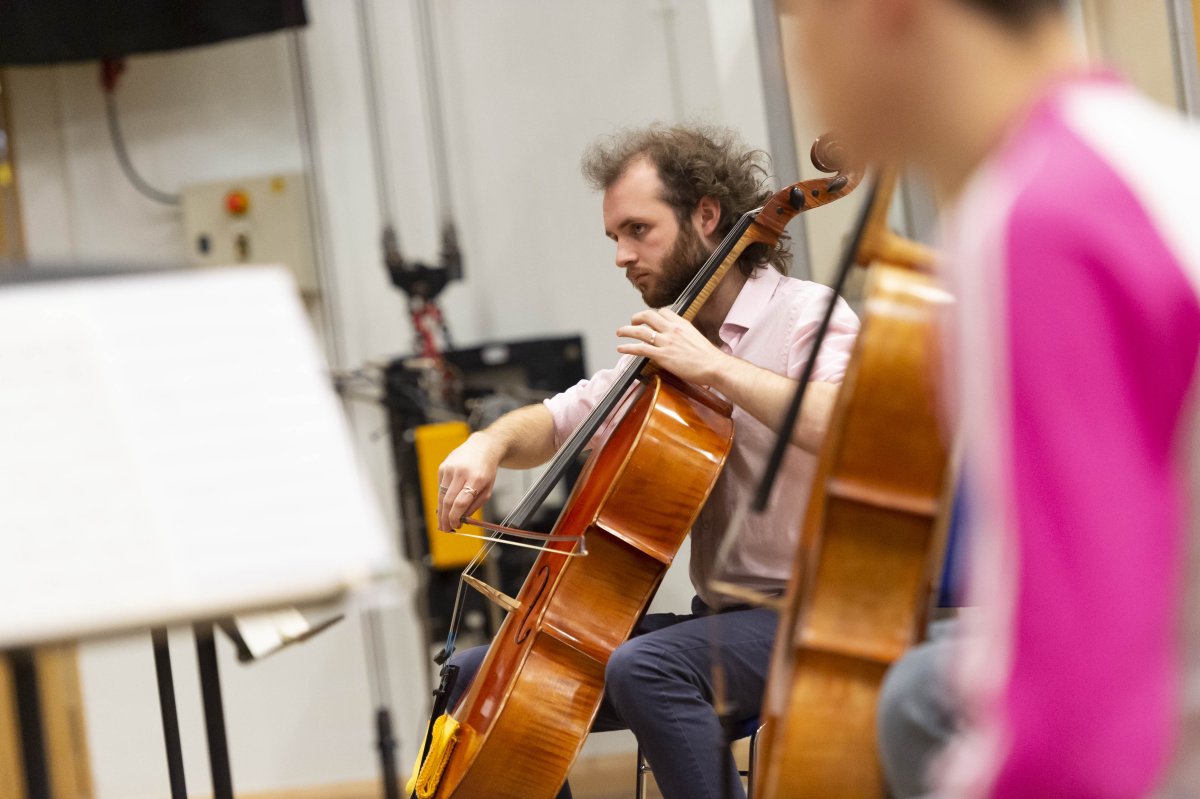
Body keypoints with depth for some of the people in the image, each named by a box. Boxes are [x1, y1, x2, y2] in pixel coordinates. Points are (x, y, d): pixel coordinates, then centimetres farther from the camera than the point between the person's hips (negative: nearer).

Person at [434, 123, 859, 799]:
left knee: (642, 668, -36)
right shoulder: (670, 346, 16)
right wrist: (493, 442, 2)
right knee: (477, 674, 5)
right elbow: (557, 422, 24)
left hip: (802, 618, -8)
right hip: (713, 617, 9)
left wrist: (715, 367, -22)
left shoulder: (807, 313, -8)